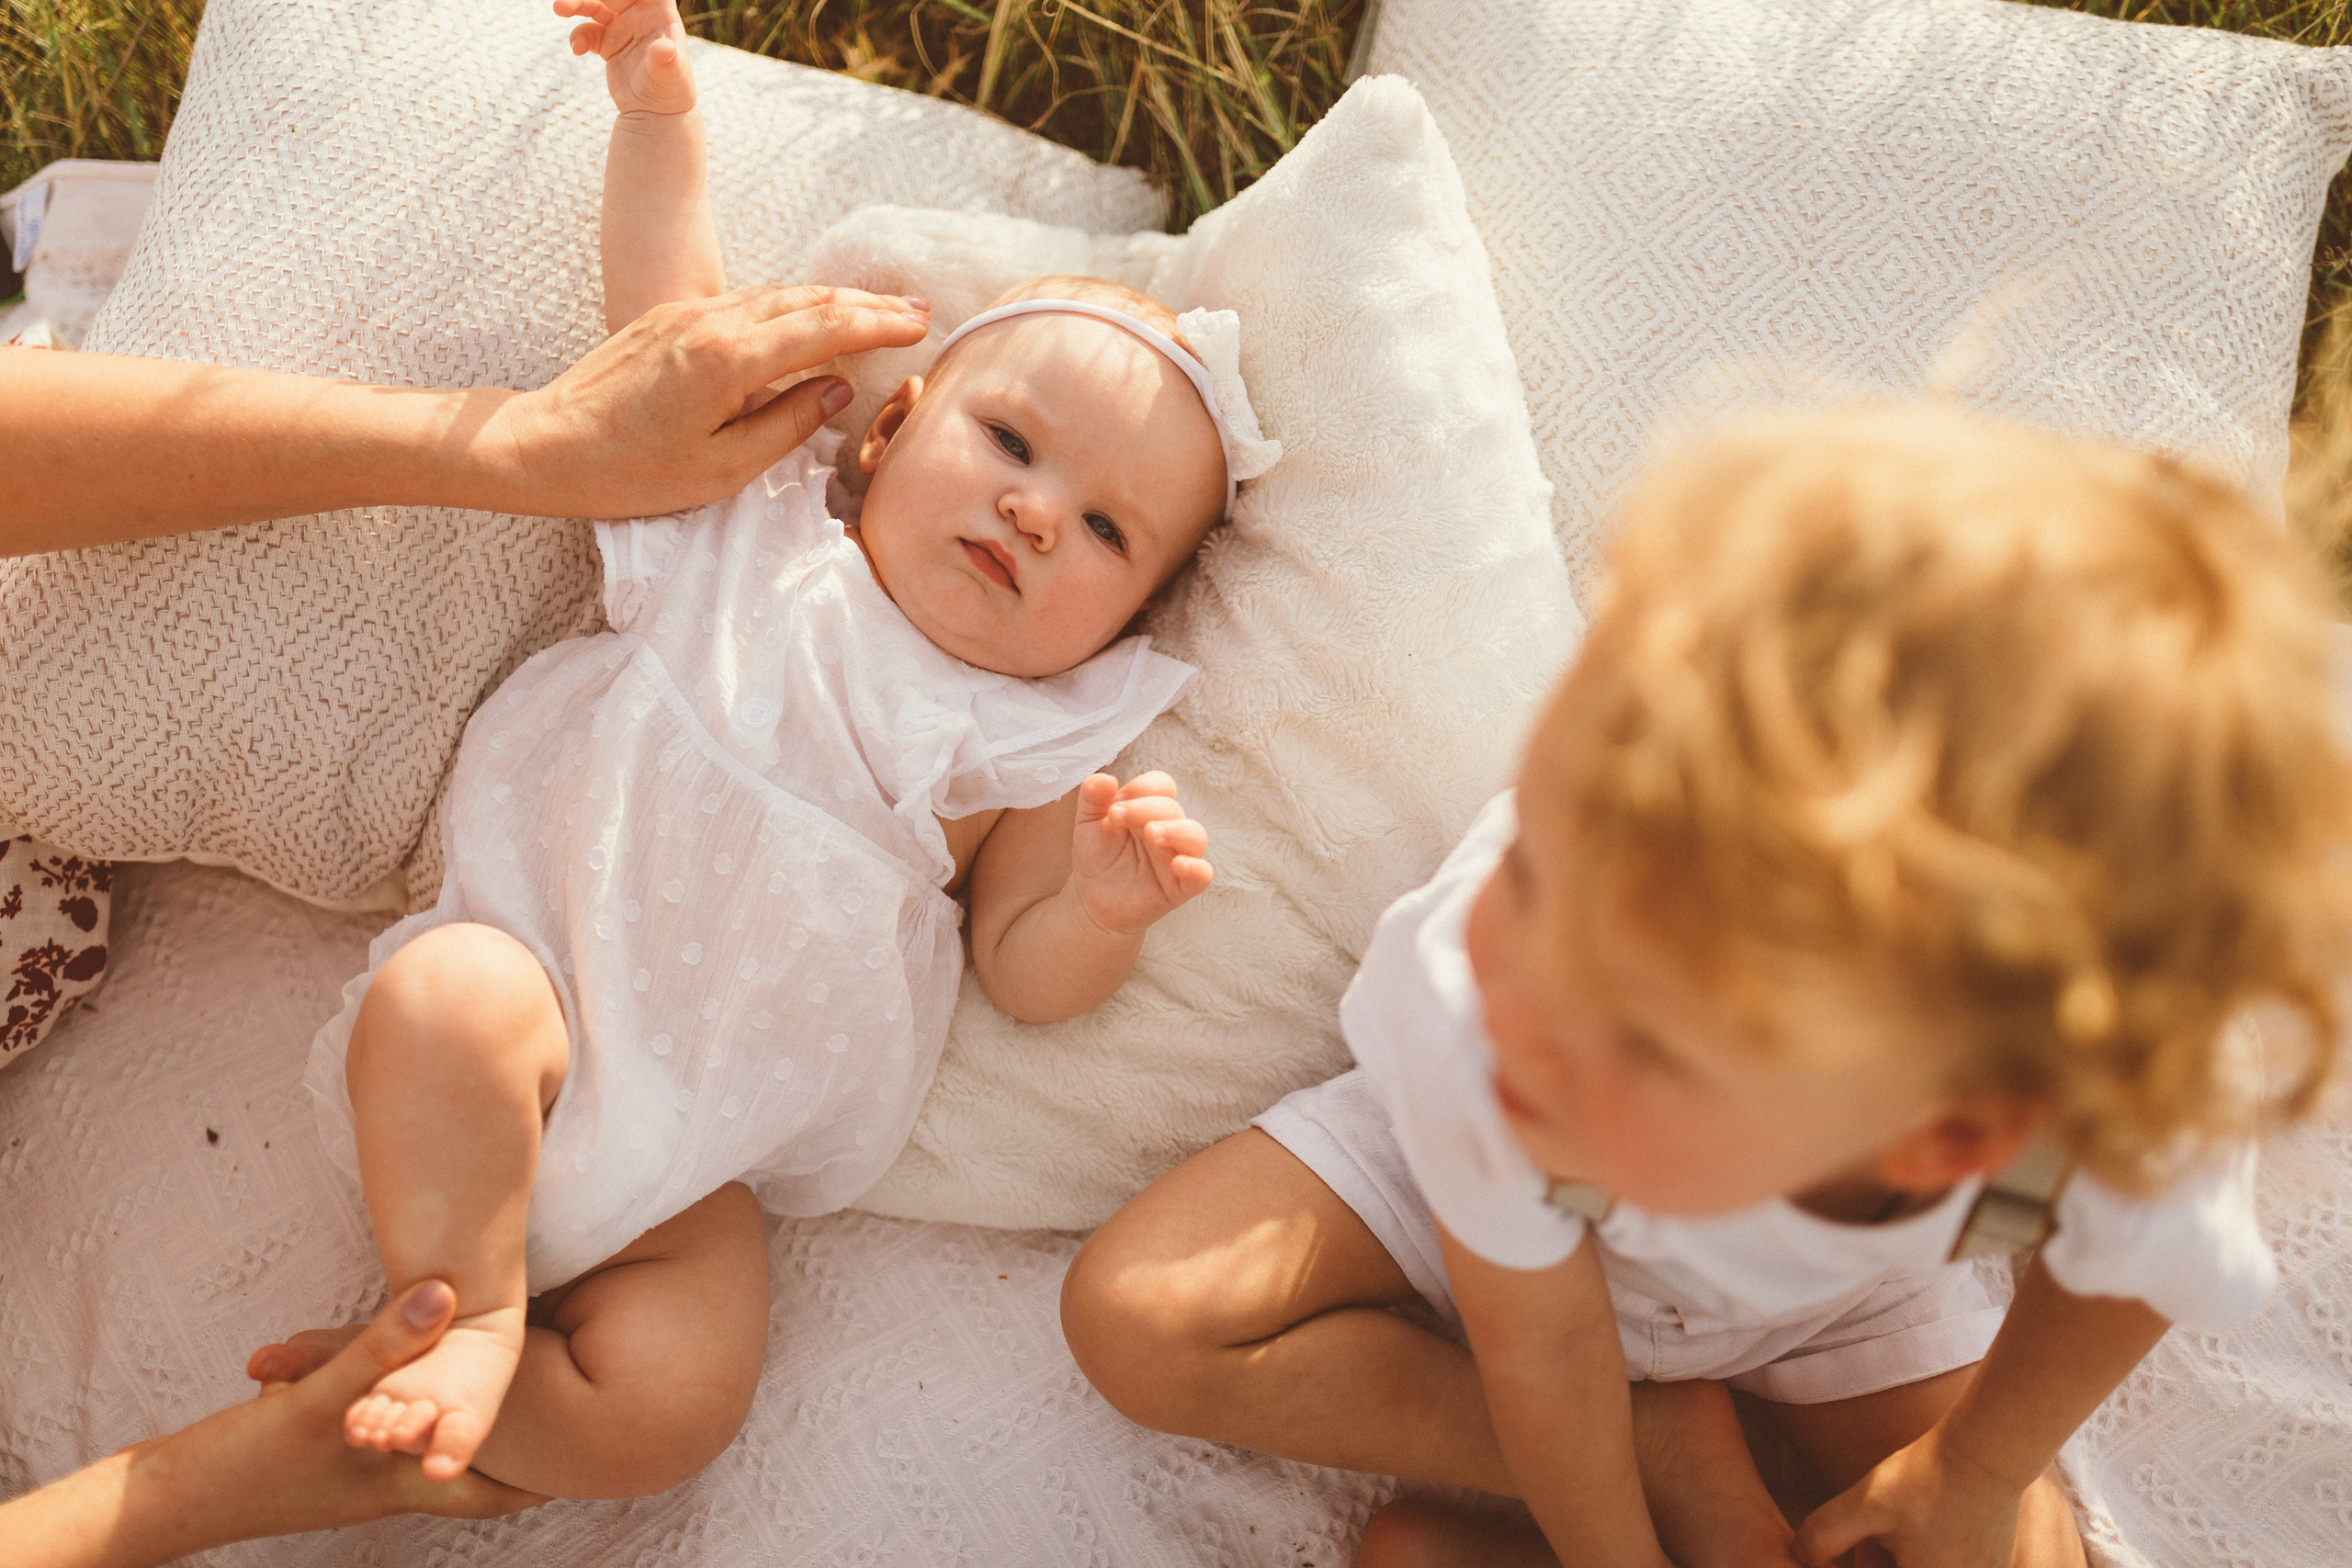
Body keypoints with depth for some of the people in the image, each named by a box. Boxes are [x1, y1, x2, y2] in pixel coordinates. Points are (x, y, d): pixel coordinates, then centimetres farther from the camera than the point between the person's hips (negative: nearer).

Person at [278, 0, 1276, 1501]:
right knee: (445, 993, -36)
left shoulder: (1038, 749, 5)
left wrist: (1106, 905, -18)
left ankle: (400, 1399, -2)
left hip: (694, 1166, 1)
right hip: (533, 974, 0)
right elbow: (671, 316, 7)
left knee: (669, 1416, -19)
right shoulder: (764, 517, 5)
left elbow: (1023, 969, 4)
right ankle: (463, 1311, -19)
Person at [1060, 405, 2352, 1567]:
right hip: (1467, 1177, -1)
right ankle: (1668, 1452, -7)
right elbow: (1537, 1346, -25)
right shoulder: (1472, 1001, -45)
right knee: (1133, 1317, -17)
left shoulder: (2141, 1072, -44)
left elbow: (2128, 1268, -16)